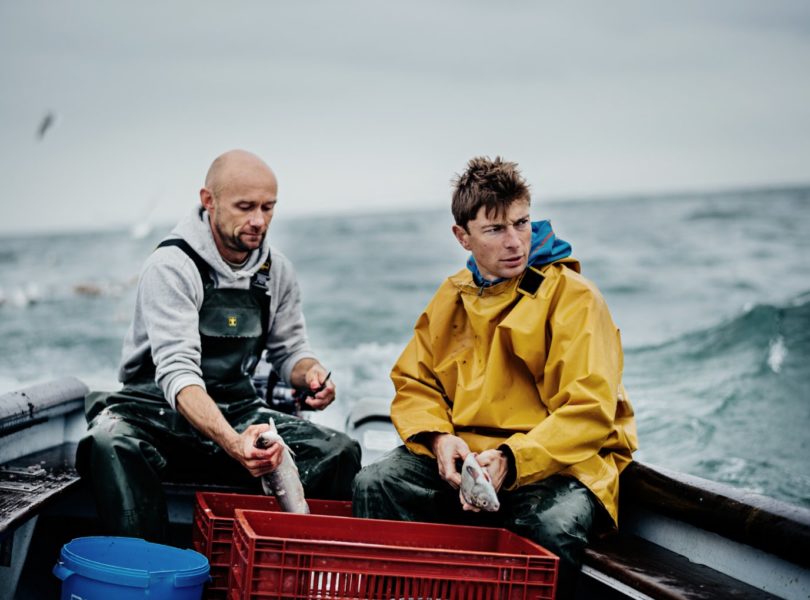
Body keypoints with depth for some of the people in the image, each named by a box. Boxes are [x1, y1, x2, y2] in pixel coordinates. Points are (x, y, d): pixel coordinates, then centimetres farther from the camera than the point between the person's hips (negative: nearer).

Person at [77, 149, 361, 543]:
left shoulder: (276, 270, 5)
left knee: (339, 453, -18)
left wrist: (310, 373, -11)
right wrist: (232, 443, -44)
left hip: (237, 414, 5)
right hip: (158, 411, -5)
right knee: (112, 441, -39)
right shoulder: (173, 265, -16)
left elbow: (289, 349, 17)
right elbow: (177, 371, -27)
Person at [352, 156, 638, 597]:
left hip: (557, 461, -4)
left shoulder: (572, 296, -7)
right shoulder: (453, 296, 10)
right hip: (462, 452, 5)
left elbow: (590, 411, -15)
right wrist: (439, 437, -8)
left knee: (555, 525, -36)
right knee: (375, 484, -19)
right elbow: (413, 381, 15)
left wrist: (511, 460, -27)